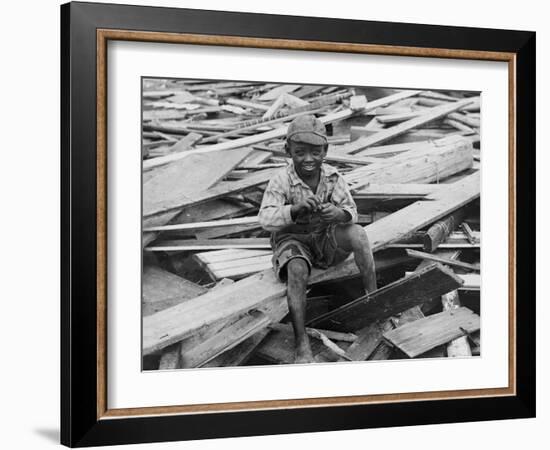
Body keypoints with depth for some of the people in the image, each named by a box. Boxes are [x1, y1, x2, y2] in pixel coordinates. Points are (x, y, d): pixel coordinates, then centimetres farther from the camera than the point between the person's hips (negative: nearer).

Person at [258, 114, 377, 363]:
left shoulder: (332, 177, -9)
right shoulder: (281, 181, -19)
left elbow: (351, 211, -10)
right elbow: (265, 219, -28)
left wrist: (339, 214, -36)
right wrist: (296, 209, -47)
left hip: (325, 236, 3)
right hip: (292, 238, -3)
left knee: (357, 233, -25)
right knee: (297, 270, -35)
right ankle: (301, 344, -30)